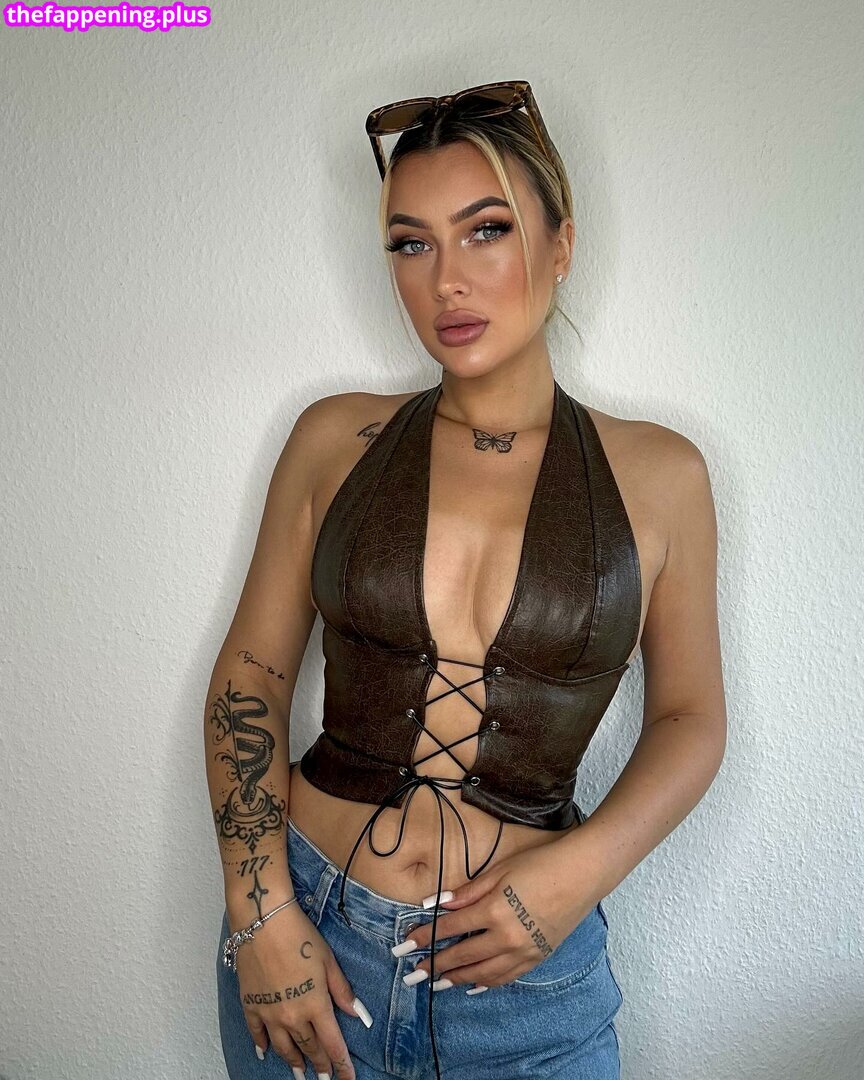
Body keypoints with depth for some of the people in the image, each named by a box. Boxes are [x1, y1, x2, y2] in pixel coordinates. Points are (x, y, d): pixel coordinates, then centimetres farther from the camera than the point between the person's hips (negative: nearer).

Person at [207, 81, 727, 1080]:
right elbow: (250, 676, 0)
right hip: (303, 936, 2)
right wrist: (260, 911, -8)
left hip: (528, 972, 0)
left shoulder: (657, 475, -5)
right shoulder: (337, 438, -4)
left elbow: (689, 717, 2)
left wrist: (583, 866, -13)